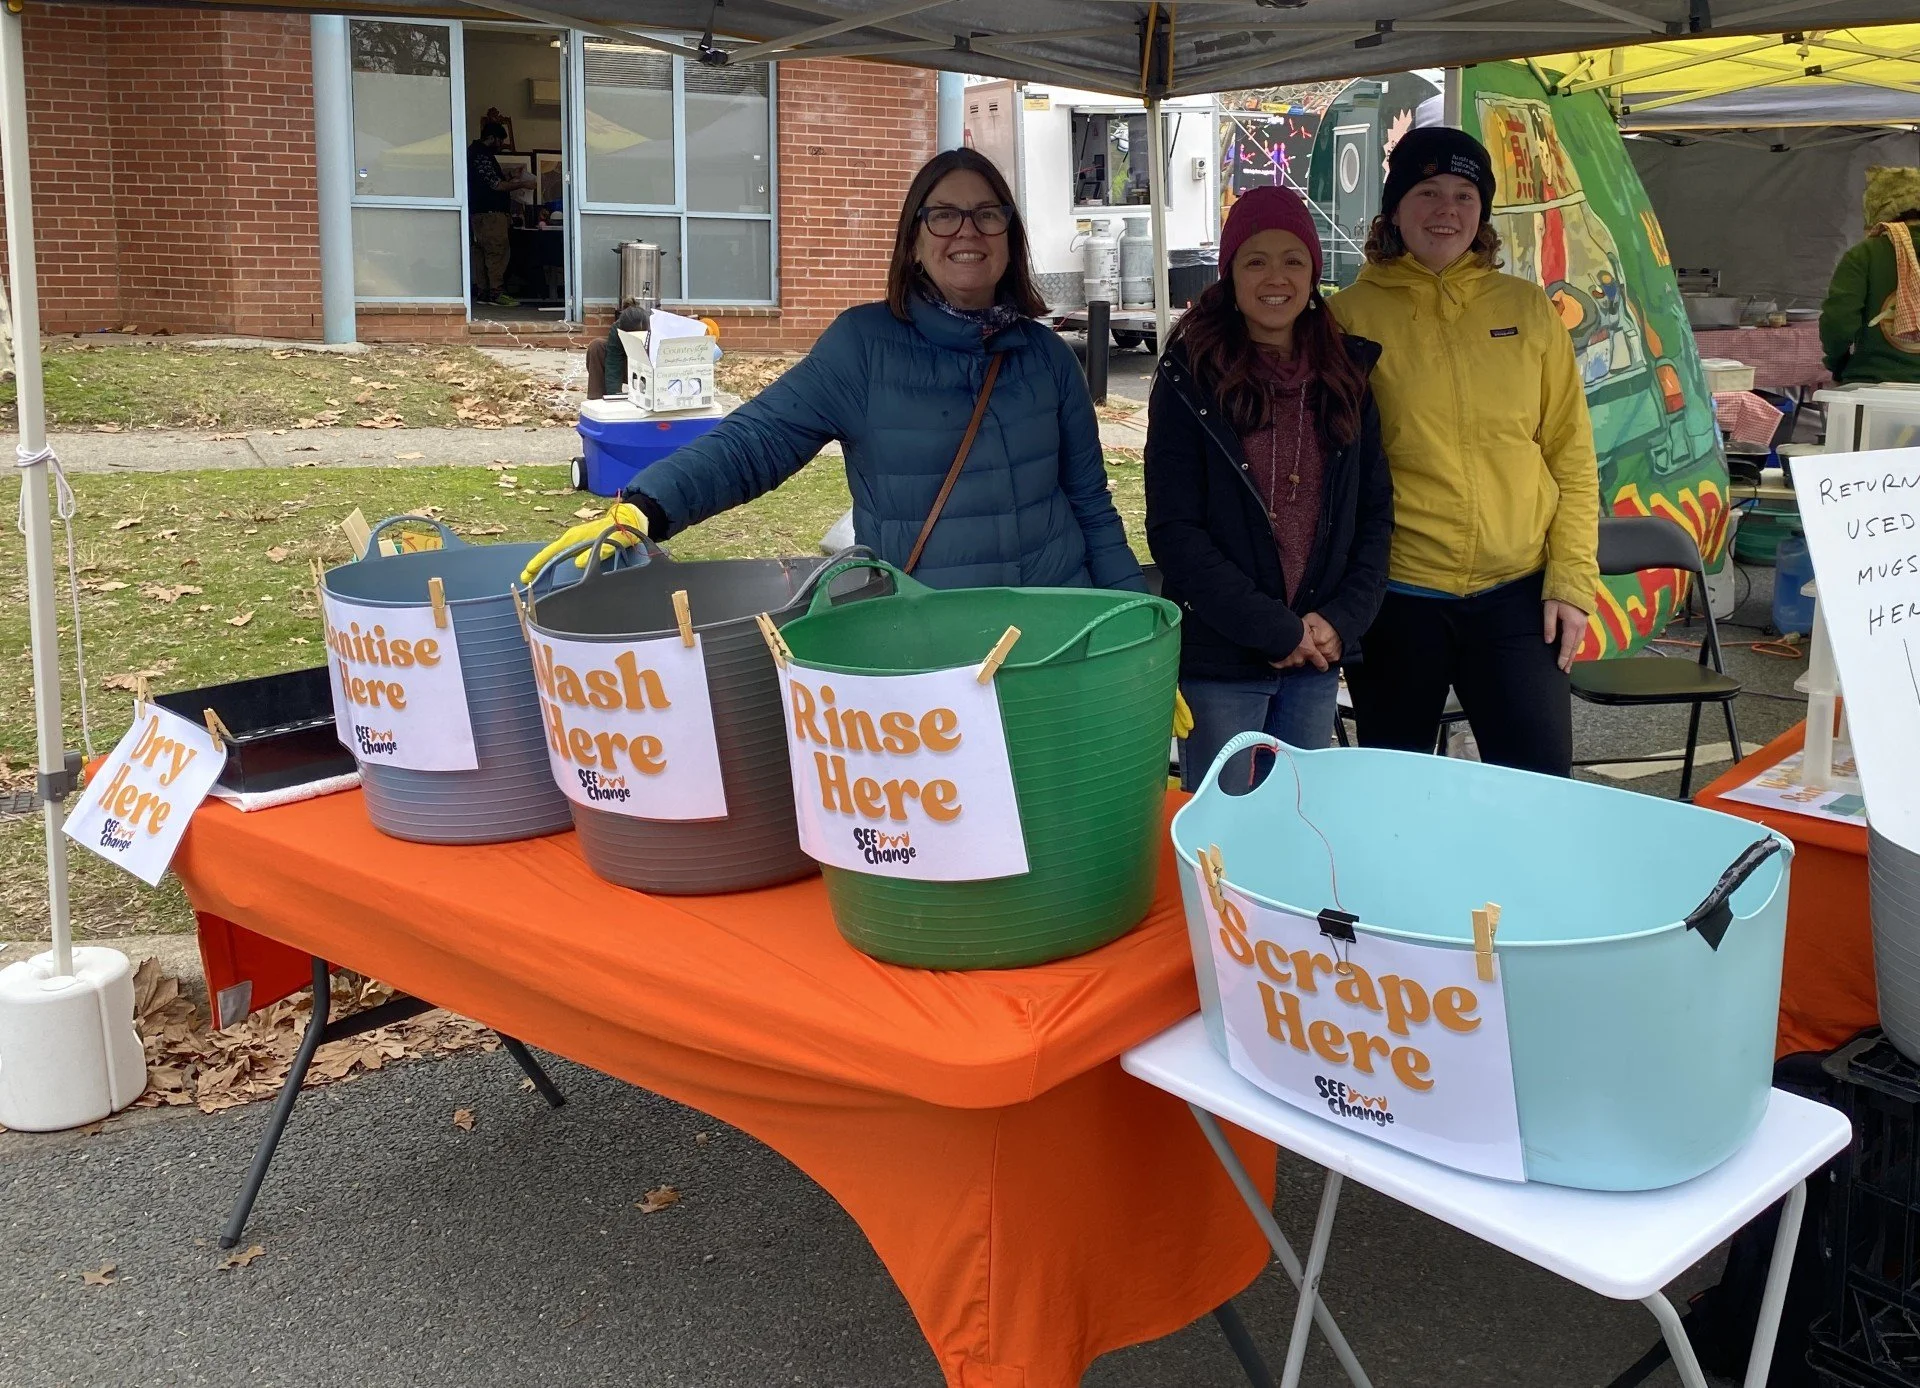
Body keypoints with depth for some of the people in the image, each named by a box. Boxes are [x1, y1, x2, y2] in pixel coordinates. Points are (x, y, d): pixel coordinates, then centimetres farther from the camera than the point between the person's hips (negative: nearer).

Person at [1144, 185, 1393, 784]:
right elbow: (1174, 531, -11)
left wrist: (1342, 618, -6)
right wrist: (1275, 629, -14)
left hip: (1317, 661, 4)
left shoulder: (1345, 374, 8)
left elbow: (1375, 511, 9)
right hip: (1219, 663, -4)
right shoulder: (1191, 379, -5)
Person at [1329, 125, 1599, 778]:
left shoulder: (1527, 308, 7)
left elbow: (1572, 455, 8)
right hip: (1396, 595, -2)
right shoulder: (1351, 316, 0)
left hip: (1518, 595, 2)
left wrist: (1573, 579, 0)